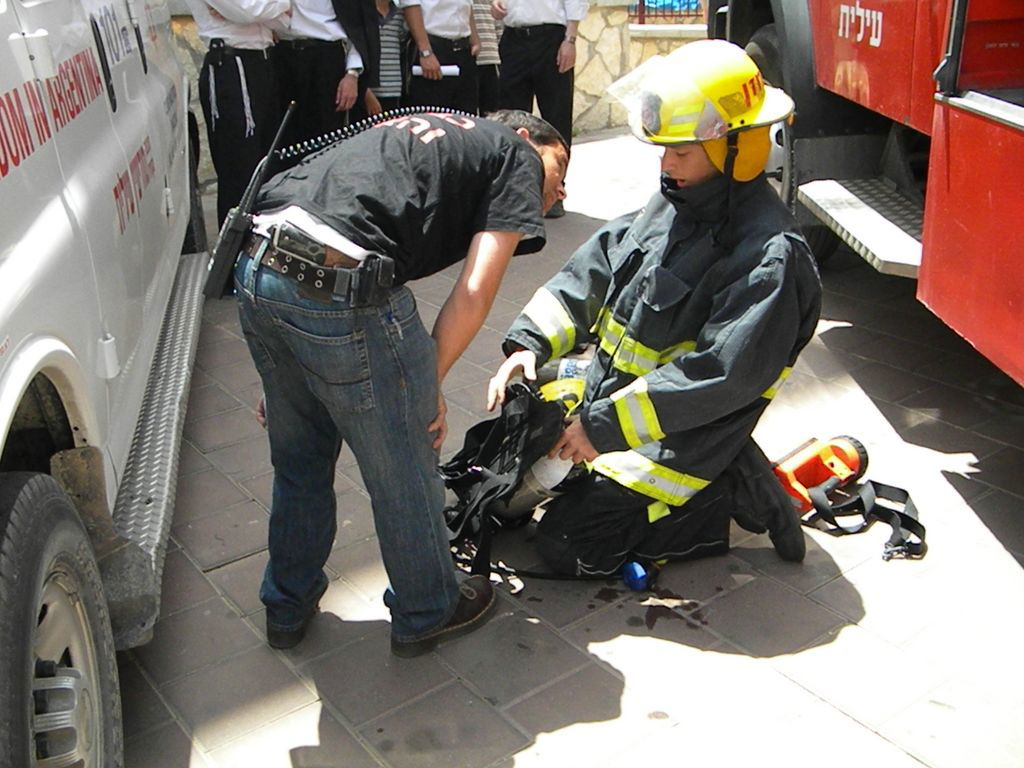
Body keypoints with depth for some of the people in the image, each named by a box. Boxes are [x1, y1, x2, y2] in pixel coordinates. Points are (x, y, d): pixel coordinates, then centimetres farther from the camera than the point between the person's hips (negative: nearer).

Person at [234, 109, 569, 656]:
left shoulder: (419, 129, 31)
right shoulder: (517, 155, 12)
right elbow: (474, 293, -3)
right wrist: (430, 384, 10)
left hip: (256, 267, 8)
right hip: (341, 292, -8)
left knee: (298, 458, 26)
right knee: (404, 471, 14)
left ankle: (288, 608, 45)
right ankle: (425, 615, 37)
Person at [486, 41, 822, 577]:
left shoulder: (770, 255, -24)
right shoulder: (674, 202, 2)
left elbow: (718, 376, -30)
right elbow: (593, 270, 5)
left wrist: (606, 427, -28)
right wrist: (531, 343, -8)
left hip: (676, 445, -9)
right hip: (604, 396, 9)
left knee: (566, 544, -9)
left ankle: (727, 499, 1)